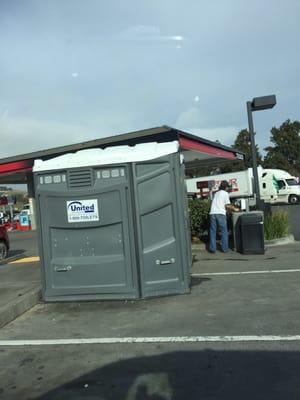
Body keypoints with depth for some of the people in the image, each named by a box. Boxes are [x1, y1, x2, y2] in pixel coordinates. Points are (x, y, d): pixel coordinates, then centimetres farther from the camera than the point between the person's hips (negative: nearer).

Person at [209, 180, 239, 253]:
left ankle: (212, 248, 5)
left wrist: (231, 207, 35)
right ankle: (224, 248, 7)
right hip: (220, 213, -5)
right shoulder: (225, 193, 6)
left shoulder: (216, 193, 25)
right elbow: (227, 205, 2)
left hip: (212, 213, 5)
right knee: (224, 231, 6)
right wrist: (234, 209, 19)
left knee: (213, 231, 7)